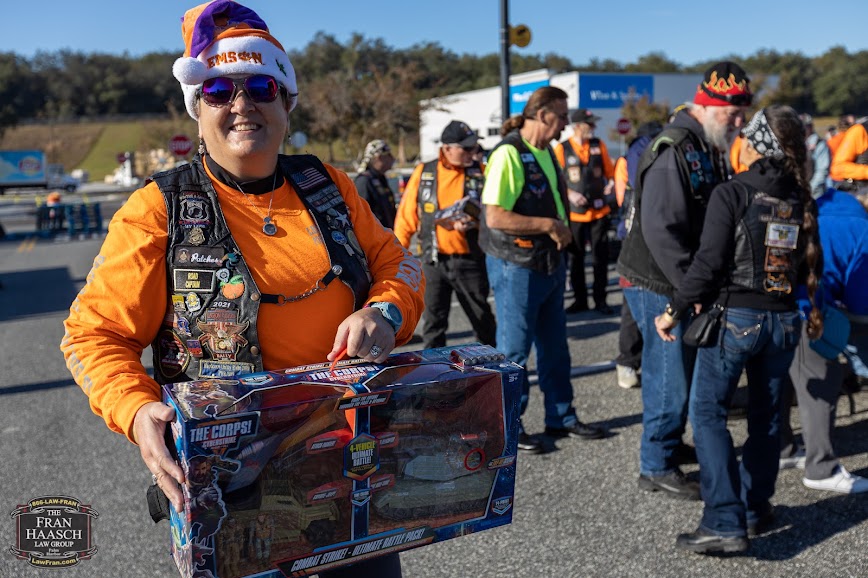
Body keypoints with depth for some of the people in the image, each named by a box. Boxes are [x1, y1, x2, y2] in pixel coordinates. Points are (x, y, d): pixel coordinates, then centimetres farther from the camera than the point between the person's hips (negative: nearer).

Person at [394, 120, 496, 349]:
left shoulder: (480, 173, 0)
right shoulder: (423, 173, 1)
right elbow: (406, 216, 5)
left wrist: (473, 223, -20)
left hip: (470, 260, 0)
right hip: (434, 260, 1)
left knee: (482, 319, 10)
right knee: (433, 323, 8)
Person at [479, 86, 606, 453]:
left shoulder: (547, 153, 11)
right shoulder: (509, 154, -17)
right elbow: (494, 217, -24)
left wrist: (562, 230, 5)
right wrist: (548, 225, -19)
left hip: (550, 264, 9)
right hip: (516, 267, -8)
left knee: (555, 347, 16)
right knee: (514, 350, 3)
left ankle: (561, 418, 30)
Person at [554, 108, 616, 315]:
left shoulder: (599, 145, 5)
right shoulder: (561, 149, -4)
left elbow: (609, 171, 13)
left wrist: (612, 182, -7)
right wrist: (570, 195, -15)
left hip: (599, 211, 2)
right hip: (574, 213, -2)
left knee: (600, 258, 3)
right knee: (576, 259, 7)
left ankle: (600, 300, 15)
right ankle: (580, 300, 19)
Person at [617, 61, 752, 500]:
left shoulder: (708, 150, 12)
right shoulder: (673, 153, -20)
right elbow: (660, 231, -27)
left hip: (684, 284, 9)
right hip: (659, 286, -9)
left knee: (681, 370, 19)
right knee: (670, 378, -1)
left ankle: (670, 445, 37)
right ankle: (656, 467, 14)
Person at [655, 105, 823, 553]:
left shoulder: (732, 194, -12)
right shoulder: (802, 200, 5)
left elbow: (708, 263, -17)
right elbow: (812, 264, 10)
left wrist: (674, 310, -9)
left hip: (734, 318, -6)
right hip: (784, 320, 6)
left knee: (707, 413, 0)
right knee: (766, 415, 17)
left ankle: (725, 523, -5)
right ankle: (756, 510, 30)